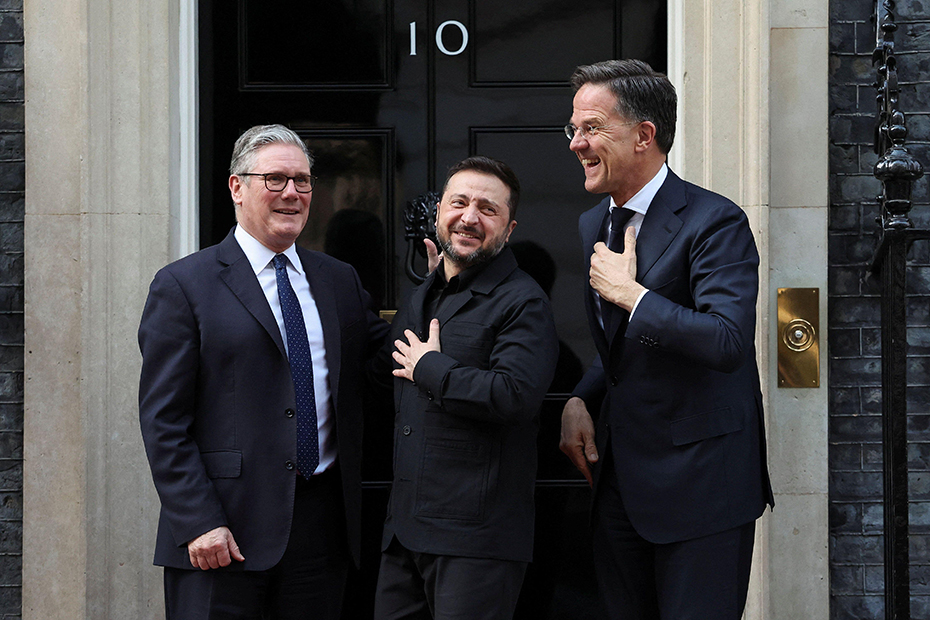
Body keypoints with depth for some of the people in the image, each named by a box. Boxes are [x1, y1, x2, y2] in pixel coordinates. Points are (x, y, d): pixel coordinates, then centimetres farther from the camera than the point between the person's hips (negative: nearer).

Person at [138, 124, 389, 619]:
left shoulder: (340, 281, 14)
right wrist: (199, 523, -15)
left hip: (323, 523, 5)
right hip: (226, 531, -4)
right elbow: (163, 420, -7)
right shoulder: (183, 286, -2)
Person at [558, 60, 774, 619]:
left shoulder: (715, 223, -15)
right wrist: (579, 401, 3)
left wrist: (630, 293, -20)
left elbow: (727, 343, -29)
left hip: (699, 487, -7)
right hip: (618, 478, 8)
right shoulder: (591, 226, 11)